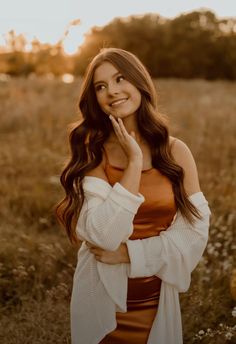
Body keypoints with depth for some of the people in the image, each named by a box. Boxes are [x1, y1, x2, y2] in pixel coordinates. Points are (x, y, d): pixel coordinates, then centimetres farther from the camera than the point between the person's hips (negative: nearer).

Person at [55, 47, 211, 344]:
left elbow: (196, 230, -9)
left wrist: (130, 253, -17)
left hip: (158, 299, 1)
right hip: (102, 299, -1)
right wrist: (134, 162, -22)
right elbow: (103, 236, -22)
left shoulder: (176, 151, -7)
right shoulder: (91, 154, -10)